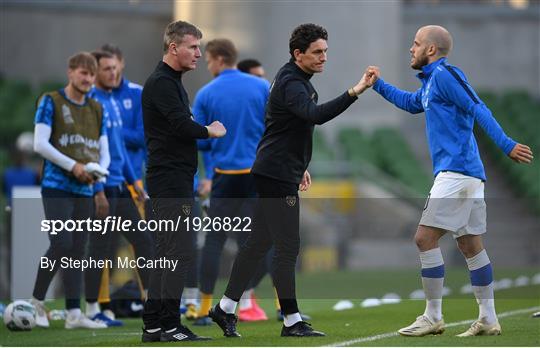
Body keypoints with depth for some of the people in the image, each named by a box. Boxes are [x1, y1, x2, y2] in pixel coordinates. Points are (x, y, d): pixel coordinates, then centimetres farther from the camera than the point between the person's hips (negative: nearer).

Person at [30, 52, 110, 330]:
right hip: (56, 186, -6)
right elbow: (40, 144, -10)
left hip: (85, 190, 6)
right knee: (62, 245, -15)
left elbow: (104, 152, 15)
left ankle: (74, 314, 3)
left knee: (77, 252, 3)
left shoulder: (96, 109, 14)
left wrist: (99, 169, -8)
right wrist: (73, 166, -15)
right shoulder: (51, 102, -2)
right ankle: (37, 302, 2)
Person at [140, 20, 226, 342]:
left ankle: (153, 325, 12)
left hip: (176, 180, 11)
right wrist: (210, 131, -6)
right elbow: (181, 125, -22)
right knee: (180, 251, -11)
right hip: (170, 180, -11)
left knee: (167, 253, 10)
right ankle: (169, 325, -11)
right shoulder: (161, 83, -12)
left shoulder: (172, 82, 20)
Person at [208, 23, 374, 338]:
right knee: (288, 247, -7)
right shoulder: (291, 84, -19)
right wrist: (354, 93, -46)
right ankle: (292, 321, -3)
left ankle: (225, 309, 20)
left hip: (274, 174, 11)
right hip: (277, 177, -11)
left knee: (259, 243, 14)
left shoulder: (294, 80, 16)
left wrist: (300, 167, 30)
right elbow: (316, 115, -38)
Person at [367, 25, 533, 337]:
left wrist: (507, 145, -26)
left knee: (425, 239, -8)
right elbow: (410, 103, 41)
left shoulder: (444, 74, -9)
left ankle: (433, 317, -6)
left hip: (455, 170, -10)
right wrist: (379, 84, 38)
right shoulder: (431, 82, 19)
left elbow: (479, 110, -18)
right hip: (469, 174, 10)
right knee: (470, 244, 10)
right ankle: (489, 320, 11)